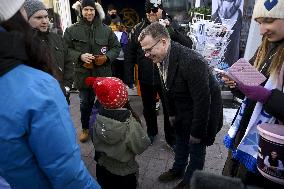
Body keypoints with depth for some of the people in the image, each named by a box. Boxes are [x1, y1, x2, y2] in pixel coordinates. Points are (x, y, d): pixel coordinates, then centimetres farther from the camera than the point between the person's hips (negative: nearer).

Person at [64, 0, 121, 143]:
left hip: (103, 74, 1)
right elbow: (66, 49, 1)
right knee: (85, 103, 12)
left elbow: (116, 47, 7)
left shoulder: (106, 29, 1)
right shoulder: (72, 30, -2)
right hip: (83, 74, 0)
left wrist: (107, 57, -12)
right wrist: (80, 56, -16)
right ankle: (85, 128, 34)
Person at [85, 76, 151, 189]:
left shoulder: (98, 118, -19)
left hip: (102, 169, 4)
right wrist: (137, 126, -9)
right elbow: (141, 146, -19)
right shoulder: (129, 123, -32)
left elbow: (96, 142, -4)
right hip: (124, 173, -3)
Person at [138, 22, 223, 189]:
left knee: (196, 148, 13)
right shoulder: (163, 58, -9)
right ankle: (178, 170, 51)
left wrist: (197, 132, -21)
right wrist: (172, 113, 12)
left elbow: (202, 101, -30)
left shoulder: (192, 61, -35)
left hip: (202, 114, -7)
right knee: (181, 142, 25)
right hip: (183, 113, 7)